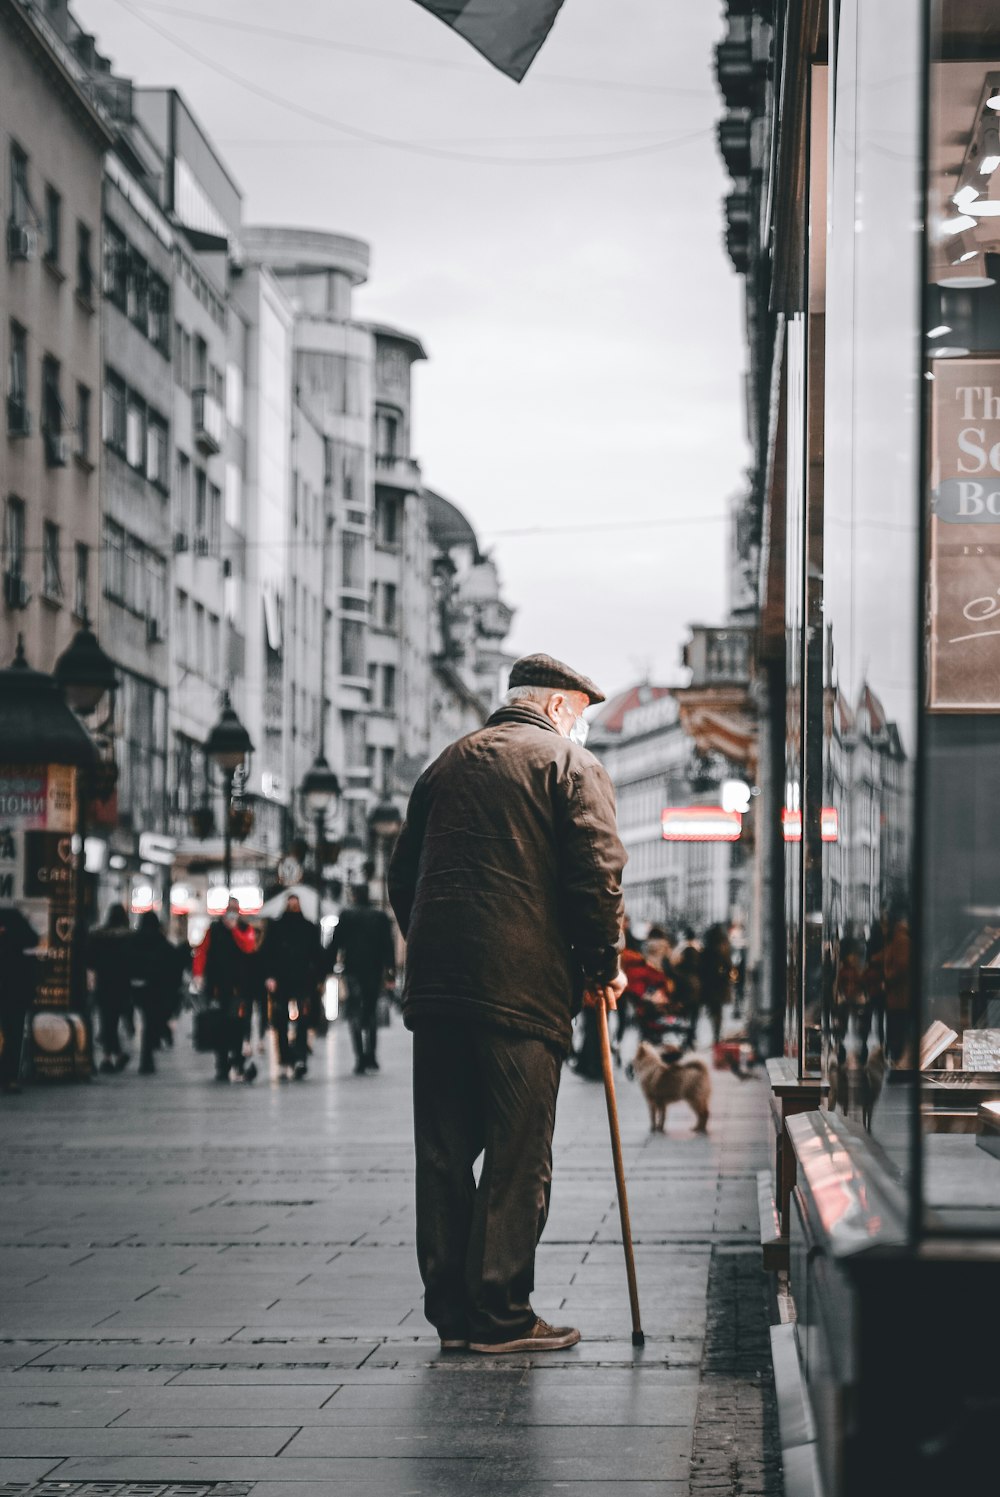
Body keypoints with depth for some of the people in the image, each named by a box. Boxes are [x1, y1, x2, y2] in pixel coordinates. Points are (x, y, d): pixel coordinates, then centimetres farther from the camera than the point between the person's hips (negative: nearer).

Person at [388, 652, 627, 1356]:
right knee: (518, 1156, -2)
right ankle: (499, 1315, -1)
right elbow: (597, 874, -8)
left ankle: (450, 1309, 12)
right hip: (524, 984, -6)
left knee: (443, 1152, 9)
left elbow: (403, 875, 20)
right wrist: (603, 966, 3)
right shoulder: (570, 764, 2)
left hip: (435, 981, 6)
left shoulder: (448, 763, 20)